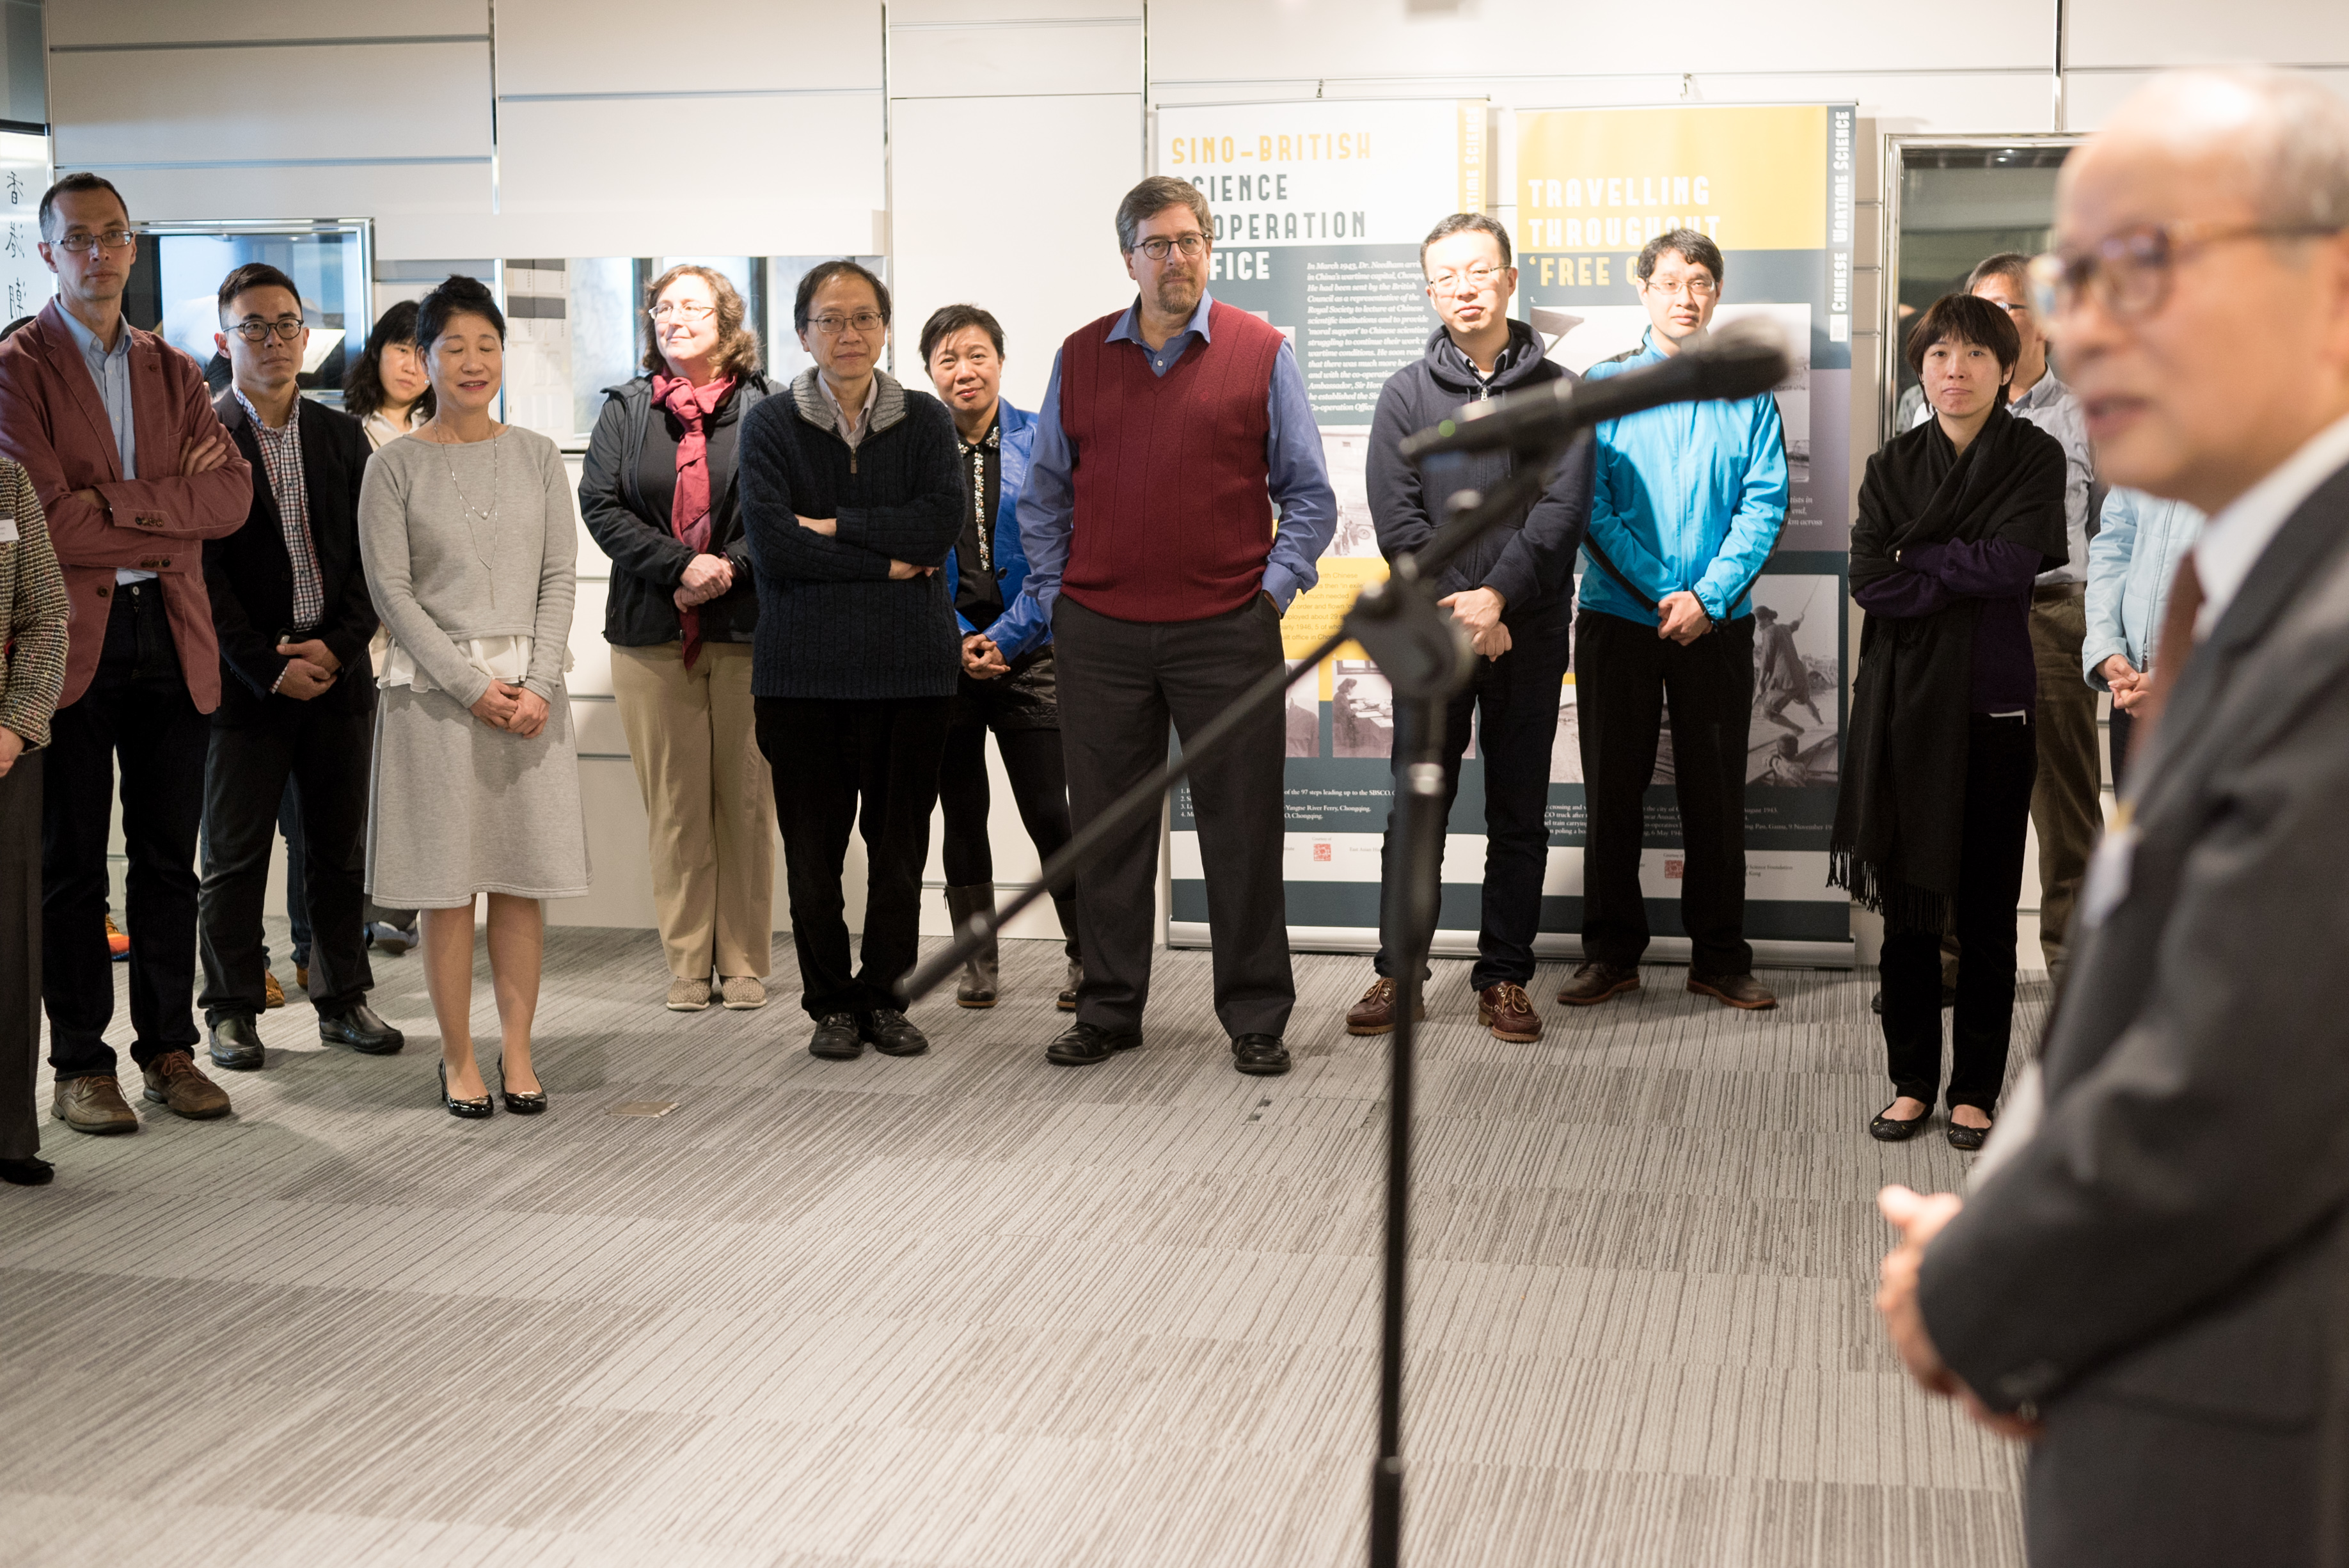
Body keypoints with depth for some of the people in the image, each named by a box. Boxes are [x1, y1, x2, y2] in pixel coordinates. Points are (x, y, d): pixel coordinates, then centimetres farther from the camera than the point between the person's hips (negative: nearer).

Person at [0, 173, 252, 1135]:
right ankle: (79, 1066, 10)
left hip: (173, 640, 4)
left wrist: (114, 499, -11)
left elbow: (231, 496, 1)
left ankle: (169, 1050, 18)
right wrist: (170, 518, -8)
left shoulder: (173, 372, 15)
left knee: (169, 861, 9)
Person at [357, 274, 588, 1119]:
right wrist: (473, 686, -12)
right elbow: (392, 590, -4)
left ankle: (517, 1051, 12)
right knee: (448, 881, 0)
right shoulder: (395, 466, 1)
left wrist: (536, 684, -8)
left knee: (525, 876, 3)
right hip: (436, 690, -2)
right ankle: (459, 1058, 10)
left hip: (531, 689, 2)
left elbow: (558, 578, 5)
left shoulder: (537, 457, 9)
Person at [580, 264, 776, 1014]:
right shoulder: (625, 409, 11)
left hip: (746, 630, -2)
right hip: (652, 634, 2)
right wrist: (681, 566, -12)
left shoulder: (765, 409, 3)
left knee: (746, 799, 1)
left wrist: (729, 568, -15)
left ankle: (744, 963, 9)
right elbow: (600, 504, 1)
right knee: (674, 803, 3)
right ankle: (687, 965, 9)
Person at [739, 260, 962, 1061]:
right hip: (804, 665, -1)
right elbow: (773, 546, -9)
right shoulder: (771, 426, 3)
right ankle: (831, 1004, 16)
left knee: (899, 845, 5)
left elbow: (941, 522, -7)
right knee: (813, 846, 3)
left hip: (910, 664, 1)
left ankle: (885, 997, 18)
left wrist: (836, 527, -10)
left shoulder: (925, 420, 8)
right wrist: (888, 564, -9)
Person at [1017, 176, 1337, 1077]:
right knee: (1106, 828, 7)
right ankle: (1107, 1011, 19)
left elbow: (1309, 495, 7)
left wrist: (1275, 586, -3)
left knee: (1242, 828, 2)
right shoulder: (1081, 358, 10)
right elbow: (1045, 495, 15)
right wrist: (1052, 595, 6)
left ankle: (1256, 1019, 12)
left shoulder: (1259, 353, 3)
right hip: (1100, 632, 2)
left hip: (1227, 631, -2)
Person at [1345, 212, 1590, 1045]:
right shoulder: (1407, 393, 5)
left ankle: (1504, 976, 14)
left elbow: (1562, 507, -6)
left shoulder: (1558, 391, 4)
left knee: (1520, 813, 6)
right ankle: (1397, 970, 13)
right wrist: (1457, 610, -13)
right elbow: (1396, 519, -3)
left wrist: (1497, 595, -17)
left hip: (1529, 634, 0)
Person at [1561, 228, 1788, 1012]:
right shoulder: (1604, 386, 3)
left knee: (1716, 791, 5)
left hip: (1718, 623, 0)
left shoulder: (1747, 392, 6)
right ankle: (1611, 952, 14)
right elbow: (1590, 504, -3)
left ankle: (1720, 956, 13)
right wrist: (1661, 591, -12)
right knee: (1613, 787, 5)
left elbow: (1764, 504, -1)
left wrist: (1708, 595, -13)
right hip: (1618, 616, 0)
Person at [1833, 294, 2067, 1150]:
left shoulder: (2036, 456, 0)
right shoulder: (1892, 466, 6)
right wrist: (1972, 578, -13)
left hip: (1994, 706, -2)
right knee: (1906, 907, 5)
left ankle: (1976, 1089, 14)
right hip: (1906, 702, 2)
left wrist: (1918, 558, -7)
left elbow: (2015, 559, -16)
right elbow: (1869, 581, -7)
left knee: (1986, 911, 3)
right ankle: (1913, 1081, 17)